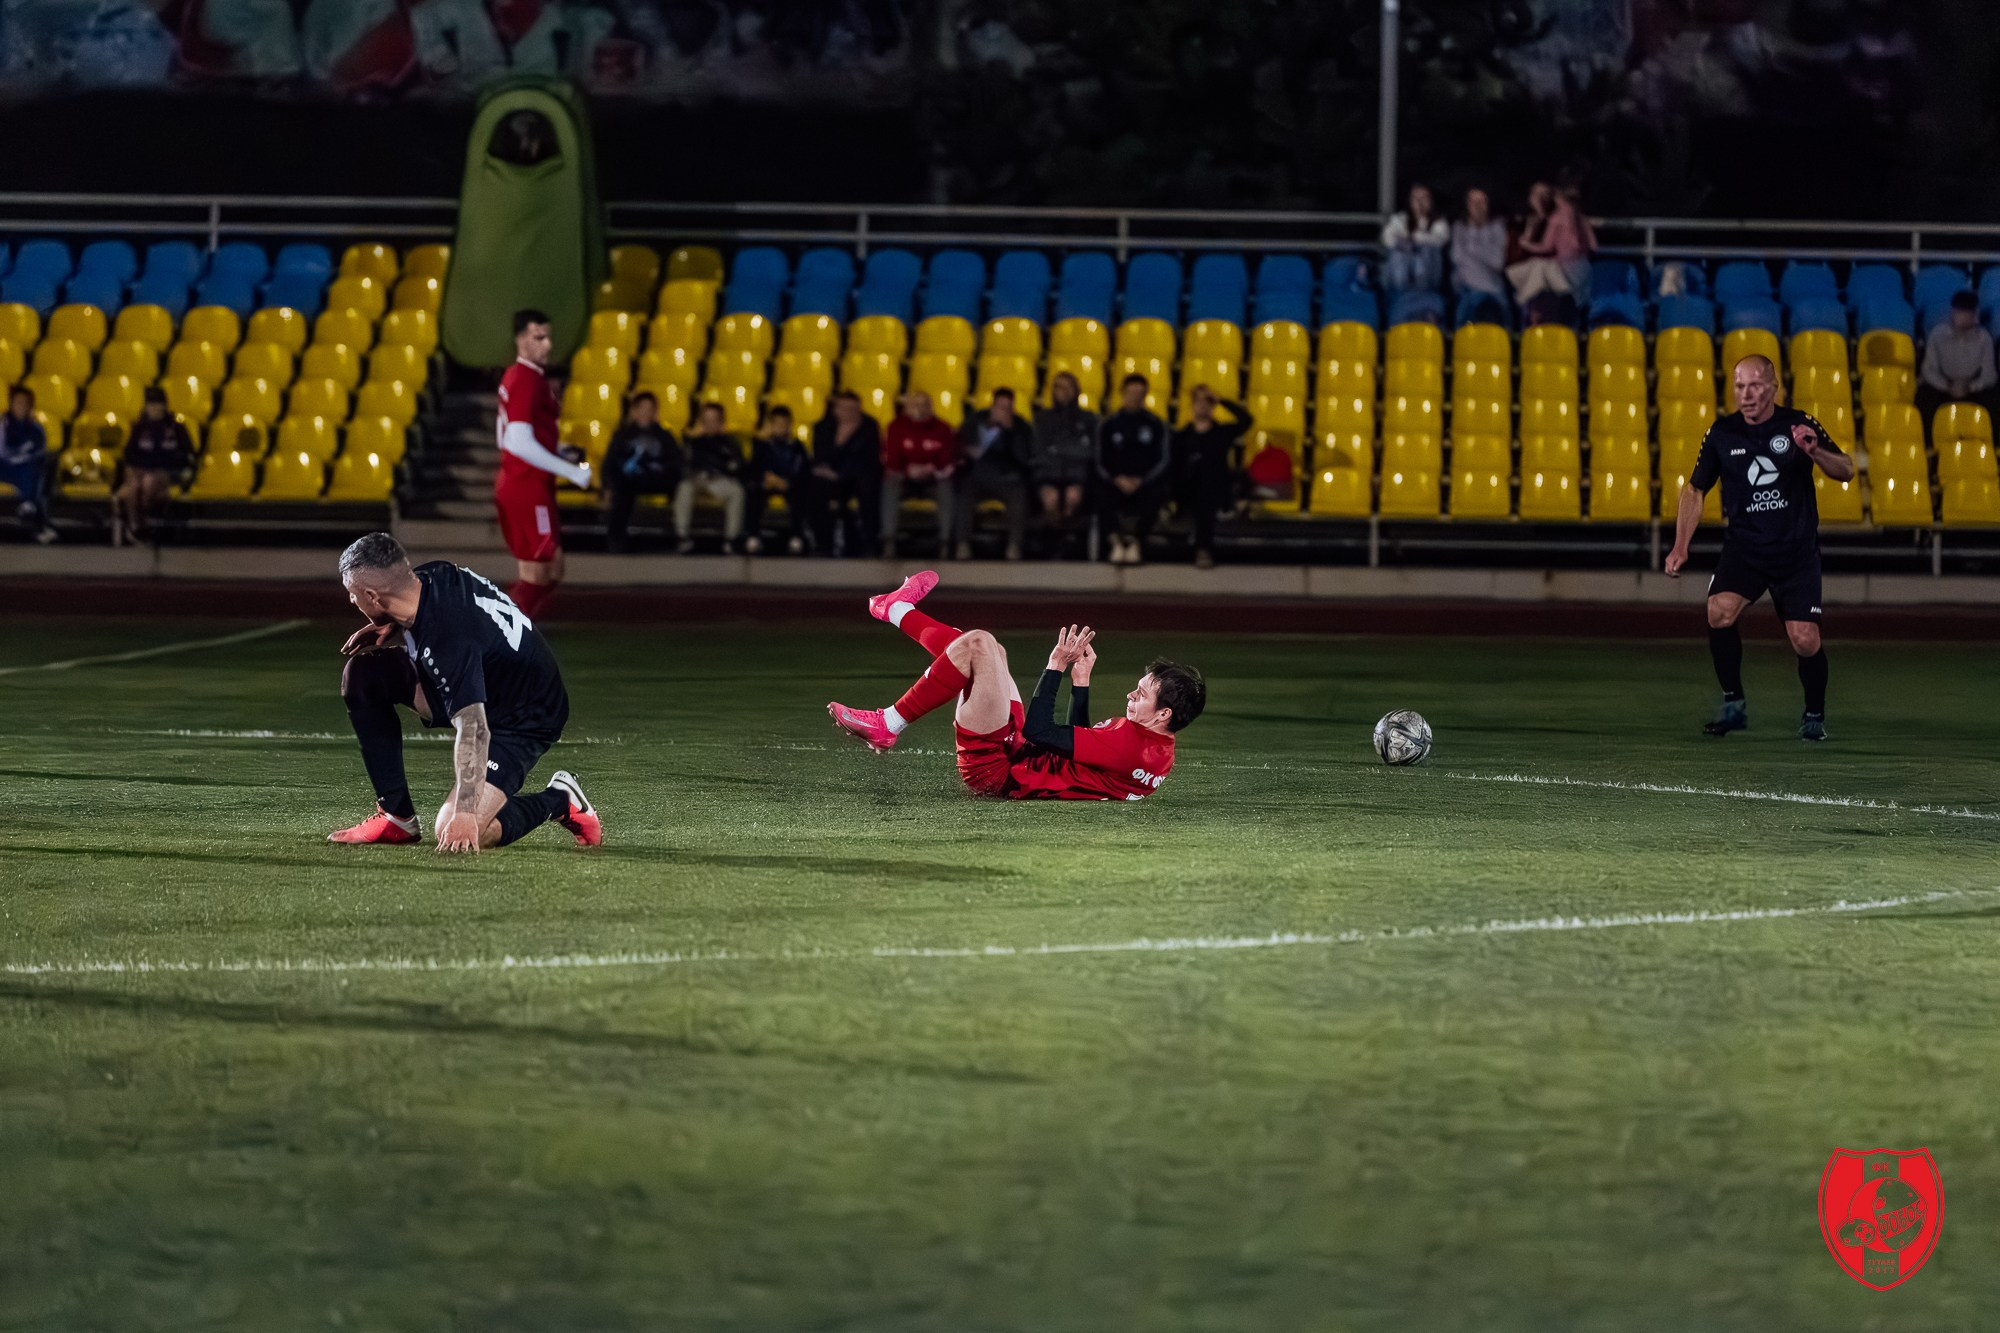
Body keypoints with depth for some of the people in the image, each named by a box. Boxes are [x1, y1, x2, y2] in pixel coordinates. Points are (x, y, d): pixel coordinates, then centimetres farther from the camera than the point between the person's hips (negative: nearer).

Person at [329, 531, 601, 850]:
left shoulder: (451, 642, -36)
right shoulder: (430, 577, -10)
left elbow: (473, 729, -39)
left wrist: (464, 814, -43)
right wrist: (391, 632, -6)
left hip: (523, 723, -10)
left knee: (454, 834, -23)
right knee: (362, 673, 2)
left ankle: (559, 801, 3)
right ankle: (396, 815, 6)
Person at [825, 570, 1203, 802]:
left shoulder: (1131, 743, -27)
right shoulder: (1161, 753, 3)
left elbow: (1039, 730, -23)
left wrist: (1057, 668, -14)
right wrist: (1081, 682, 14)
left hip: (997, 768, -10)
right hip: (1017, 754, 10)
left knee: (977, 644, -12)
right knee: (987, 649, 22)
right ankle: (899, 612, 42)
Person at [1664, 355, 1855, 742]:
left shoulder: (1798, 425, -5)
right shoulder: (1722, 433, 1)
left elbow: (1845, 471, -5)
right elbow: (1695, 489, 11)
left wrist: (1815, 451, -26)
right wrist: (1680, 547, 3)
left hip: (1797, 550, -1)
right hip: (1743, 547, 1)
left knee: (1805, 640, -9)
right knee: (1719, 611, -25)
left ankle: (1815, 715, 18)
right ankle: (1733, 705, -9)